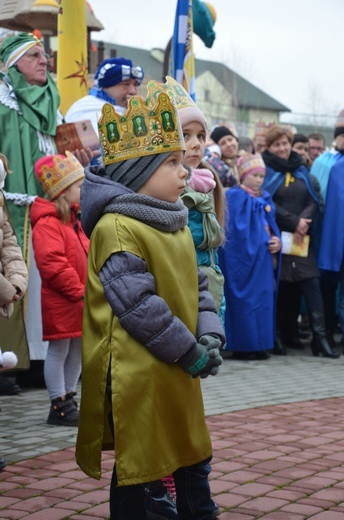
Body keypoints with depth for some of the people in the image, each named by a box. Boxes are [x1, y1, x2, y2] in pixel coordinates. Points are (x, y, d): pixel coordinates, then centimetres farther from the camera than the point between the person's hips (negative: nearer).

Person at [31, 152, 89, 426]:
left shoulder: (74, 219, 17)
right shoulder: (48, 223, -16)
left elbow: (86, 257, 22)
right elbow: (53, 265, -25)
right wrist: (80, 291, -20)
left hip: (81, 302, 10)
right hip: (61, 302, -10)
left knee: (78, 352, 14)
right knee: (59, 352, -2)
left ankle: (69, 399, 24)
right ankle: (59, 406, 4)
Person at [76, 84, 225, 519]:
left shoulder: (176, 225, 12)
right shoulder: (116, 227, -18)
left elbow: (196, 287, 15)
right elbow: (138, 305, -23)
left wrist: (209, 337, -2)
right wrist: (190, 352, -17)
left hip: (179, 373, 9)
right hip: (136, 375, -9)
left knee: (194, 462, 18)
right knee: (134, 470, 5)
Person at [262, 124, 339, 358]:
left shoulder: (301, 170, 16)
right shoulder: (265, 170, 2)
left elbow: (313, 201, 9)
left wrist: (304, 222, -10)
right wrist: (294, 222, -13)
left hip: (302, 237, 4)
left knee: (311, 282, -8)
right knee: (283, 286, -2)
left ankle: (320, 337, -12)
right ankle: (287, 336, 10)